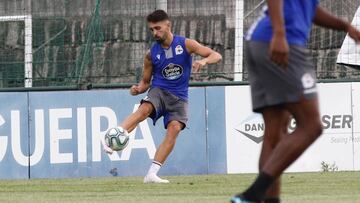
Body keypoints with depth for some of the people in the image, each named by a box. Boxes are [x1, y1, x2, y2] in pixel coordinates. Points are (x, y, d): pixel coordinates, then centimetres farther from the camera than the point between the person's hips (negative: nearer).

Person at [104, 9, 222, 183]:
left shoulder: (186, 44, -1)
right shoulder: (151, 54, 4)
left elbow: (216, 56, -6)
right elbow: (145, 81, 14)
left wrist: (204, 60, -29)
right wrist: (138, 89, -10)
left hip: (179, 97, 0)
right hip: (159, 91, 0)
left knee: (174, 128, -23)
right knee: (144, 109, -33)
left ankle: (152, 174, -24)